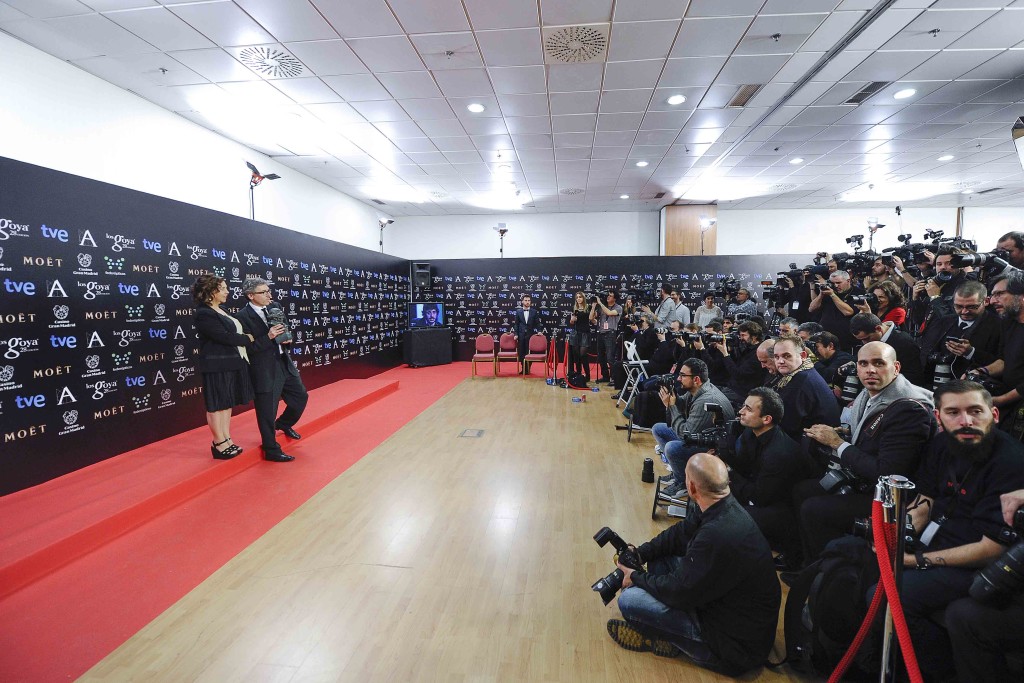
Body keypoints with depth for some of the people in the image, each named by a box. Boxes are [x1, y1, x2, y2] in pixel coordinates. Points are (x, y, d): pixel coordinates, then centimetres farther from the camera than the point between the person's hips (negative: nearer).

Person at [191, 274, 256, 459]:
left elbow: (233, 332, 11)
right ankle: (219, 444, 13)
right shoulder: (203, 314, -15)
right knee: (216, 405, 3)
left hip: (231, 364, 9)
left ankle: (226, 440, 24)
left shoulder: (219, 311, 14)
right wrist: (250, 339, -12)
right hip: (217, 366, -9)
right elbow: (225, 337, -20)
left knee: (227, 403, 14)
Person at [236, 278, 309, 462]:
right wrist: (268, 337, -26)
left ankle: (283, 423, 46)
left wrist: (285, 338, -3)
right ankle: (272, 451, 18)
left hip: (284, 364, 7)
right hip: (265, 370, -7)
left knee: (301, 396, 19)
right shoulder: (243, 316, -14)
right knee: (267, 412, 4)